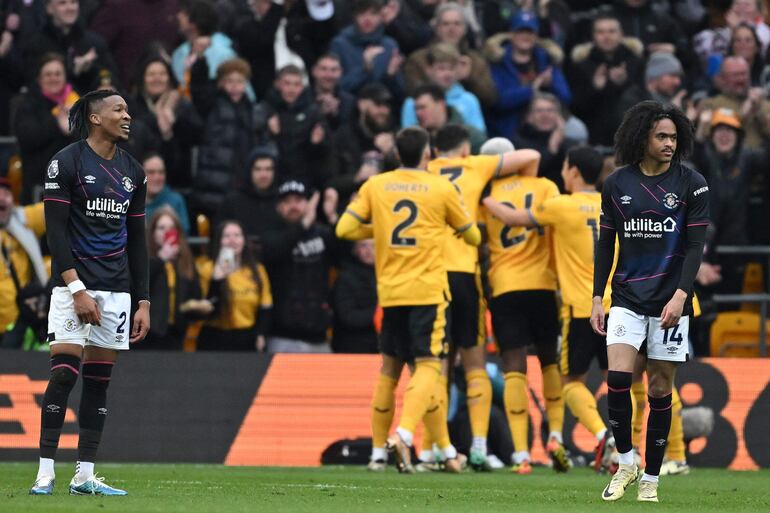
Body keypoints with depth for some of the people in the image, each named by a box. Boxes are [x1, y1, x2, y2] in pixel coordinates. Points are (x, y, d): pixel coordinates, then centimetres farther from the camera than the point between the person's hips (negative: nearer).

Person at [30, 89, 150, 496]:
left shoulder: (133, 171, 12)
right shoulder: (66, 163, -6)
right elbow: (55, 231, -10)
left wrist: (142, 301, 11)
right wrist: (77, 290, -17)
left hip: (116, 288, 6)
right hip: (74, 283, -6)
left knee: (99, 379, 4)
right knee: (64, 373, -12)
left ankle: (84, 475, 6)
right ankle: (45, 473, -10)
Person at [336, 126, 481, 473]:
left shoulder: (375, 186, 6)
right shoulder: (442, 188, 1)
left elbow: (345, 229, 1)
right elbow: (473, 236, 11)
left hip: (389, 289, 4)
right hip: (428, 290, -4)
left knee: (390, 368, 14)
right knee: (427, 366, -7)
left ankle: (378, 451, 16)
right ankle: (403, 434, -29)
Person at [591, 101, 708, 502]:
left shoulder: (692, 184, -3)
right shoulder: (616, 184, 3)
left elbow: (695, 245, -5)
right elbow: (606, 243, 11)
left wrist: (680, 295, -17)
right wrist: (597, 298, 6)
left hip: (670, 301, -1)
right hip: (627, 298, 1)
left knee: (660, 388, 2)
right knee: (617, 376, -16)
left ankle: (650, 481, 11)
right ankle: (625, 463, 1)